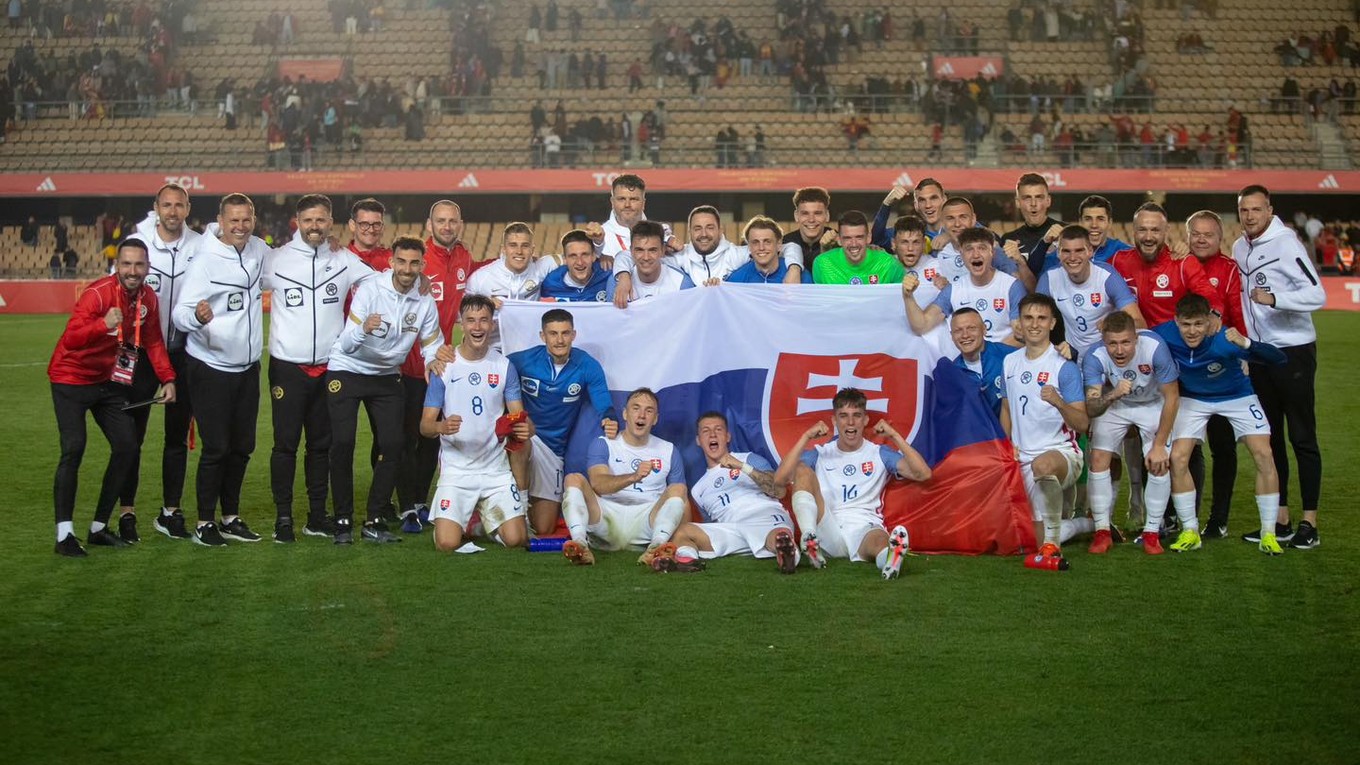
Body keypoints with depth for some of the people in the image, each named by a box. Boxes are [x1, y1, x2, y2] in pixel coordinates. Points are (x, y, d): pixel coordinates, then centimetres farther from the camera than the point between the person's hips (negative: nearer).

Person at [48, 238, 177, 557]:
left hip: (108, 380, 7)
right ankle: (64, 534, -10)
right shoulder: (97, 293, -26)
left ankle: (99, 527, 17)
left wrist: (167, 379, 1)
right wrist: (104, 324, -55)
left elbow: (153, 341, 10)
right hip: (72, 378, -7)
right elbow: (70, 339, -39)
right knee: (73, 449, -17)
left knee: (127, 446, 4)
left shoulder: (148, 298, -5)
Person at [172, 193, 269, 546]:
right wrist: (198, 316, -42)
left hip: (248, 368, 6)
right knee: (216, 448, -4)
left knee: (242, 447, 12)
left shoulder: (259, 250, 2)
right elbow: (180, 313, -21)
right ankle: (205, 523, 9)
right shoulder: (205, 260, -16)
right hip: (211, 368, -6)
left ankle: (231, 517, 25)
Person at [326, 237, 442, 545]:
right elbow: (346, 346, -26)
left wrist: (434, 362, -21)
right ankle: (343, 520, 0)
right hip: (347, 371, -4)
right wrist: (362, 329, -47)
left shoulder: (425, 302, -7)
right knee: (343, 444, -12)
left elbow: (432, 345, 2)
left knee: (392, 445, -4)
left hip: (386, 376, 4)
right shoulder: (370, 289, -20)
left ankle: (374, 520, 7)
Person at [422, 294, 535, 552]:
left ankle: (486, 514, 22)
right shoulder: (444, 366, -3)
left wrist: (526, 429, -22)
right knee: (447, 544, -16)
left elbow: (518, 415, 2)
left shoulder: (504, 366, 3)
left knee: (515, 539, -11)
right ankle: (465, 518, 20)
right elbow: (425, 425, -2)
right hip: (456, 469, -2)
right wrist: (441, 427, -26)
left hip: (496, 469, 2)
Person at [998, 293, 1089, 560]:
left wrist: (1058, 402, -31)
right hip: (1024, 459, 6)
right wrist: (1008, 443, 7)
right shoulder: (1010, 362, 11)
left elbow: (1082, 424, -12)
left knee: (1043, 465, -44)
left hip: (1062, 451, -6)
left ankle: (1053, 543, -30)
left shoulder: (1064, 367, -8)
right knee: (1038, 539, 6)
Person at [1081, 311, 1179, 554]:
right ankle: (1102, 531, -1)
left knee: (1160, 465, -14)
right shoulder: (1094, 357, -32)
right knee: (1098, 459, -14)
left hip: (1153, 405, -1)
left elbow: (1172, 397, -21)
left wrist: (1159, 445, -19)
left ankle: (1152, 532, 3)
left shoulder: (1154, 347, -34)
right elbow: (1090, 409, -36)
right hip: (1113, 406, 1)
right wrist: (1112, 396, -58)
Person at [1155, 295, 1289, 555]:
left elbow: (1279, 359, -44)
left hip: (1236, 396, -2)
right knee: (1177, 458, -13)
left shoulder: (1225, 341, -38)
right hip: (1193, 398, 2)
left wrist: (1246, 344, -59)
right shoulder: (1164, 336, -30)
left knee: (1264, 455, -13)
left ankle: (1268, 533, 1)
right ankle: (1190, 531, 4)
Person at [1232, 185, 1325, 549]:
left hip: (1294, 351, -7)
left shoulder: (1285, 243, -13)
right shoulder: (1239, 248, 9)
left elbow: (1317, 294, -21)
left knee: (1302, 437, -3)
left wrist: (1274, 299, -31)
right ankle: (1280, 519, 19)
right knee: (1270, 438, 11)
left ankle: (1309, 522, 2)